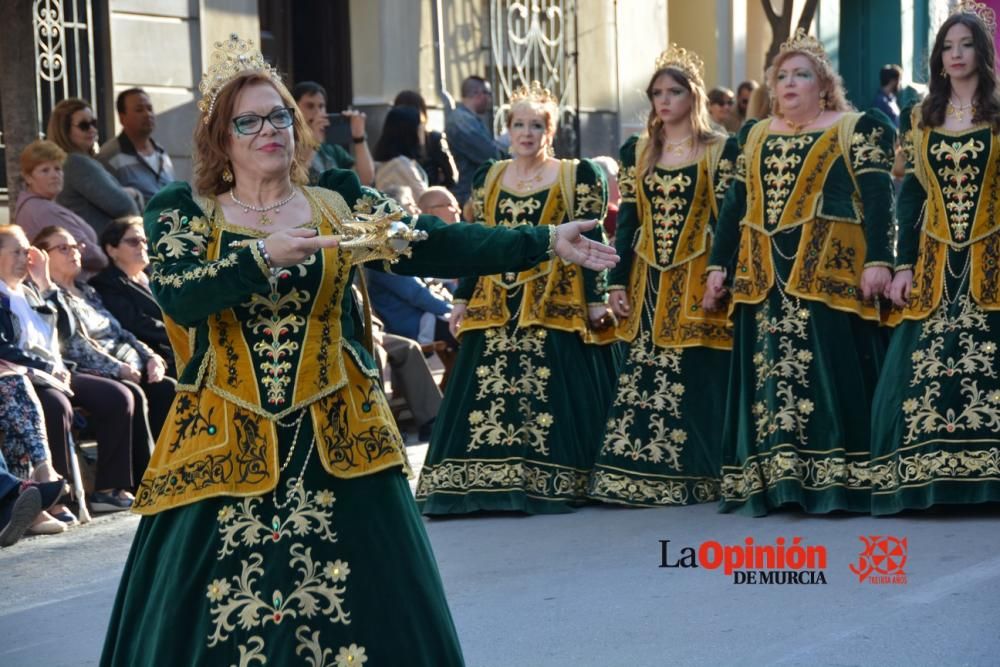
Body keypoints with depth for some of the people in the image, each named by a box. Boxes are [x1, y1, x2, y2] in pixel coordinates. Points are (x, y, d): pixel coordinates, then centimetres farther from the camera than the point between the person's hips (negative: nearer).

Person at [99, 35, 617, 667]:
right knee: (212, 616, -4)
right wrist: (265, 256, -27)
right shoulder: (184, 213, 4)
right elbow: (178, 297, -14)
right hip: (225, 447, -1)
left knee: (362, 611, -2)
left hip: (333, 442, 1)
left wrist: (544, 241, -11)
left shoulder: (339, 204, 8)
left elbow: (436, 245, -1)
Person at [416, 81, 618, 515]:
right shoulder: (488, 178, 14)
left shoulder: (578, 176, 2)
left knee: (555, 393, -7)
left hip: (556, 304, -4)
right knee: (487, 394, -1)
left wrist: (596, 298, -8)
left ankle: (555, 484, -2)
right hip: (495, 307, 4)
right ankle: (485, 481, 1)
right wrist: (462, 298, 10)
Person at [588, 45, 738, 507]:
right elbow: (627, 220, 11)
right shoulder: (637, 152, 12)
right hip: (648, 283, 4)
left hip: (696, 283, -4)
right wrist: (617, 281, 5)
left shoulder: (720, 150, 0)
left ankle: (693, 477, 4)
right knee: (640, 378, 1)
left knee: (695, 381, -4)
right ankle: (637, 476, 6)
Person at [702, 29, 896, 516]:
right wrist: (719, 264, 10)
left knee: (831, 370, -8)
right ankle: (770, 479, 5)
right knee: (767, 372, 3)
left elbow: (877, 198, -5)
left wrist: (879, 260, -15)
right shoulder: (754, 136, 18)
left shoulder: (857, 130, 3)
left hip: (829, 274, -5)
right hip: (763, 277, 5)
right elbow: (734, 205, 18)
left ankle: (836, 479, -7)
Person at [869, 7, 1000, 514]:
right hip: (935, 263, 3)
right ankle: (921, 481, 1)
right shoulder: (920, 119, 11)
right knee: (922, 371, -3)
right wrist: (904, 265, 2)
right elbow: (910, 195, 10)